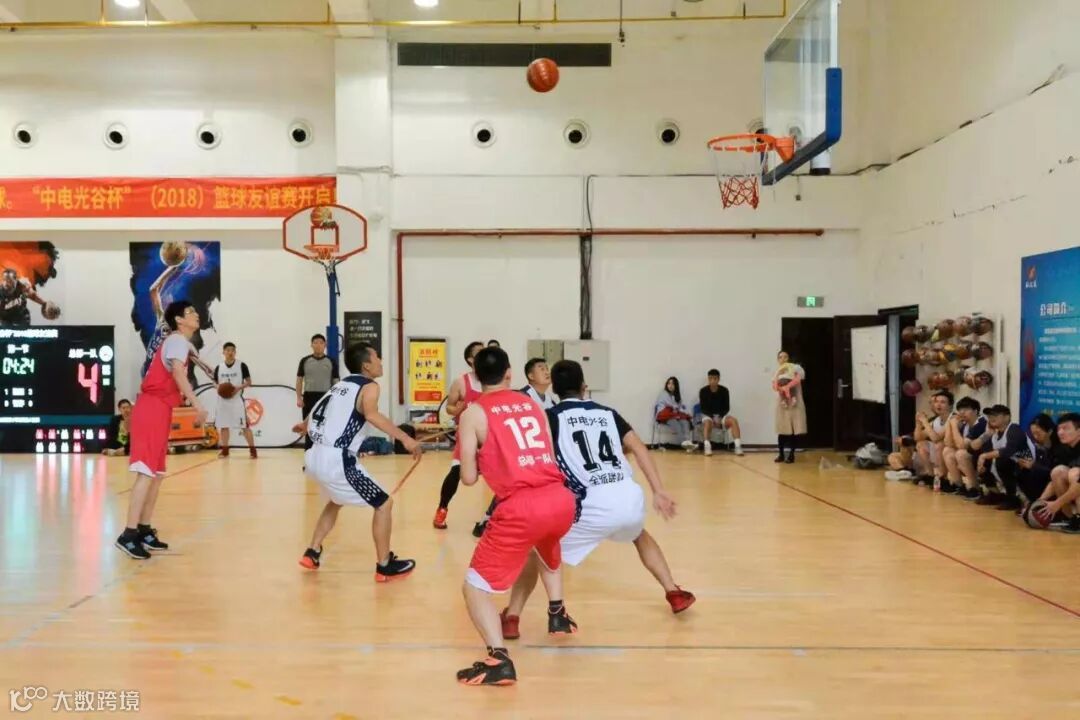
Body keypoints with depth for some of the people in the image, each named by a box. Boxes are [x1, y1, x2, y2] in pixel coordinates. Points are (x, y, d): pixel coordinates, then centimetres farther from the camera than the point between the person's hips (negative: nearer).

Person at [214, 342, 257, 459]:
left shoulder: (242, 366, -4)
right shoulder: (218, 368, 6)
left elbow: (249, 382, -2)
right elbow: (215, 383, 14)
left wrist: (239, 387, -19)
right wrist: (218, 387, -9)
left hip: (237, 400, -4)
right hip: (223, 400, 4)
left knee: (244, 426, -6)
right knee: (223, 426, 7)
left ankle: (252, 450, -2)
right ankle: (225, 450, 17)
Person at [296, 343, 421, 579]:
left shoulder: (341, 384, 18)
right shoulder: (369, 386, -5)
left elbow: (319, 411, 35)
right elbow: (371, 414, -27)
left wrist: (305, 425, 57)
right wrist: (404, 438, -36)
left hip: (316, 457, 9)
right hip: (336, 460, -8)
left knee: (336, 501, 35)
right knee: (384, 504, 4)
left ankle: (312, 553, 35)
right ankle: (385, 566, 8)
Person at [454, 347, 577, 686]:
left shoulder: (473, 413, 6)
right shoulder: (533, 405, 19)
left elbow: (469, 478, 3)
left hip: (522, 507, -5)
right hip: (561, 499, 6)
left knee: (475, 586, 6)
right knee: (547, 550, 41)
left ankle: (498, 661, -11)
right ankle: (557, 615, 48)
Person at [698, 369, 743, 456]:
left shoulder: (724, 390, -5)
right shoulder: (703, 391, -9)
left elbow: (727, 408, -3)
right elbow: (703, 409, -9)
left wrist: (720, 417, -19)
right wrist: (713, 417, -23)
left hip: (722, 415, 2)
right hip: (708, 415, -2)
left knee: (733, 420, -28)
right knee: (707, 422, -37)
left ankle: (738, 446, -34)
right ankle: (707, 447, -44)